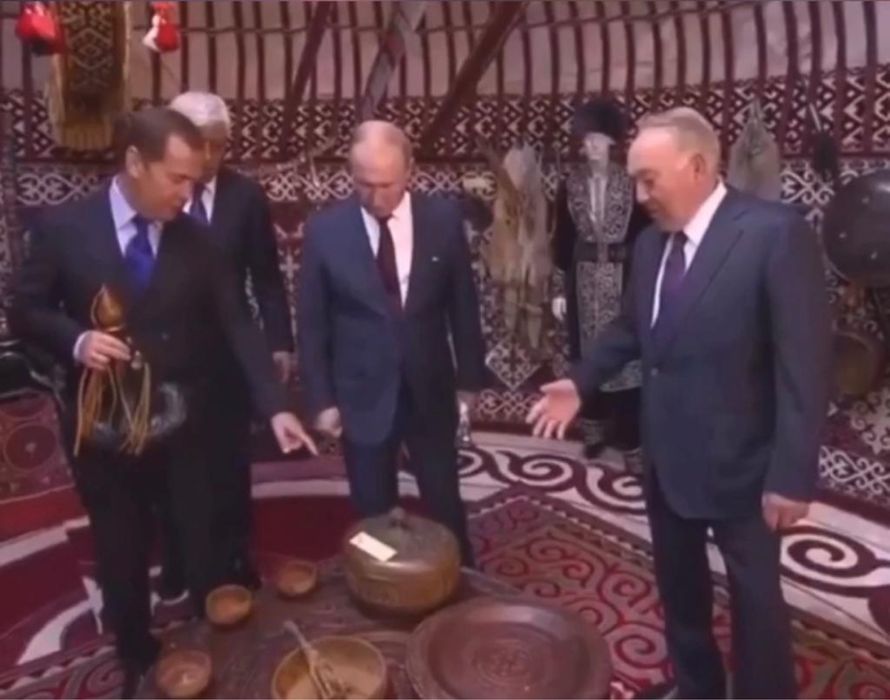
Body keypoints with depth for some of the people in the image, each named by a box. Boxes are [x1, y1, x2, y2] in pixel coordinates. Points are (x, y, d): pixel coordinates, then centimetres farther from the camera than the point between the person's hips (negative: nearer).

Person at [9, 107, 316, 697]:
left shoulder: (196, 238, -4)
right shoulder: (62, 227, -7)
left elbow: (237, 324, -7)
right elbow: (25, 311, 0)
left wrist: (276, 406, -16)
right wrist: (75, 340, -22)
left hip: (185, 422, 1)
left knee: (207, 549, 14)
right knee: (122, 556, 17)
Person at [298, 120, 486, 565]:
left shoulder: (444, 219, -6)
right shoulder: (324, 230, -9)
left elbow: (463, 305, 2)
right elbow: (311, 323, -3)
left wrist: (469, 378, 5)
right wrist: (321, 399, -3)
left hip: (431, 392, 1)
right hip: (362, 396, -1)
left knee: (446, 507, 16)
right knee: (374, 514, 14)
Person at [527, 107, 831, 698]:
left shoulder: (776, 233, -18)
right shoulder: (651, 242, 2)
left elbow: (806, 362, -19)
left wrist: (792, 475, -19)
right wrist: (582, 382, 1)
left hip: (739, 462, -6)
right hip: (666, 456, 7)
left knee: (756, 600, 13)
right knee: (680, 588, 23)